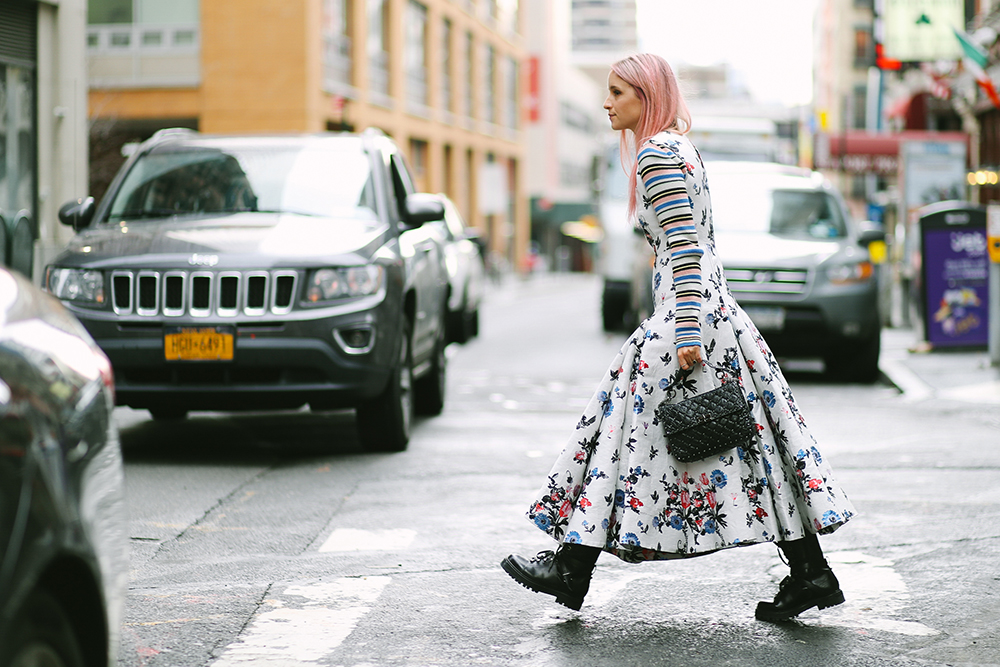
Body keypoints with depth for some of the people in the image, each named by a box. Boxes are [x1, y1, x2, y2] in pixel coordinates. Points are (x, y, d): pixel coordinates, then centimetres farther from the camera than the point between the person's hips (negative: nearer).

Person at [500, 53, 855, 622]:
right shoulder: (680, 148, 19)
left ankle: (572, 569, 4)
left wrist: (687, 334, -24)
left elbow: (684, 245, -19)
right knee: (754, 435, 7)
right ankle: (811, 573, 7)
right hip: (716, 309, 10)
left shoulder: (657, 152, -11)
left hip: (685, 312, -10)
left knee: (632, 425, -3)